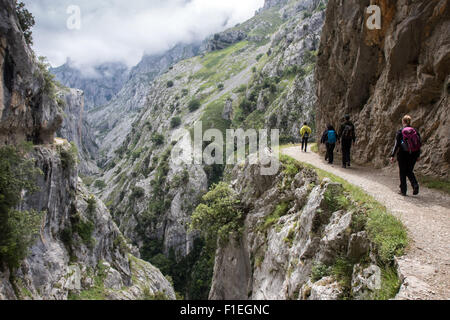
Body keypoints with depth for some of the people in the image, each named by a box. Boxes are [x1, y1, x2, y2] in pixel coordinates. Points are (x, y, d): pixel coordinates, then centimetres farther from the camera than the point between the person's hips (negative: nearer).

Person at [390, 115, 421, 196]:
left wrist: (393, 156, -6)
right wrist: (418, 155, 15)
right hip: (413, 155, 3)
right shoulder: (415, 131, 2)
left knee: (403, 173, 9)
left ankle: (403, 191, 14)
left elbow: (397, 145, -11)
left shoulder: (400, 132, -9)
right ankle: (415, 184, -5)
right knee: (409, 171, 19)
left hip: (403, 155, -3)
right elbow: (419, 144, 6)